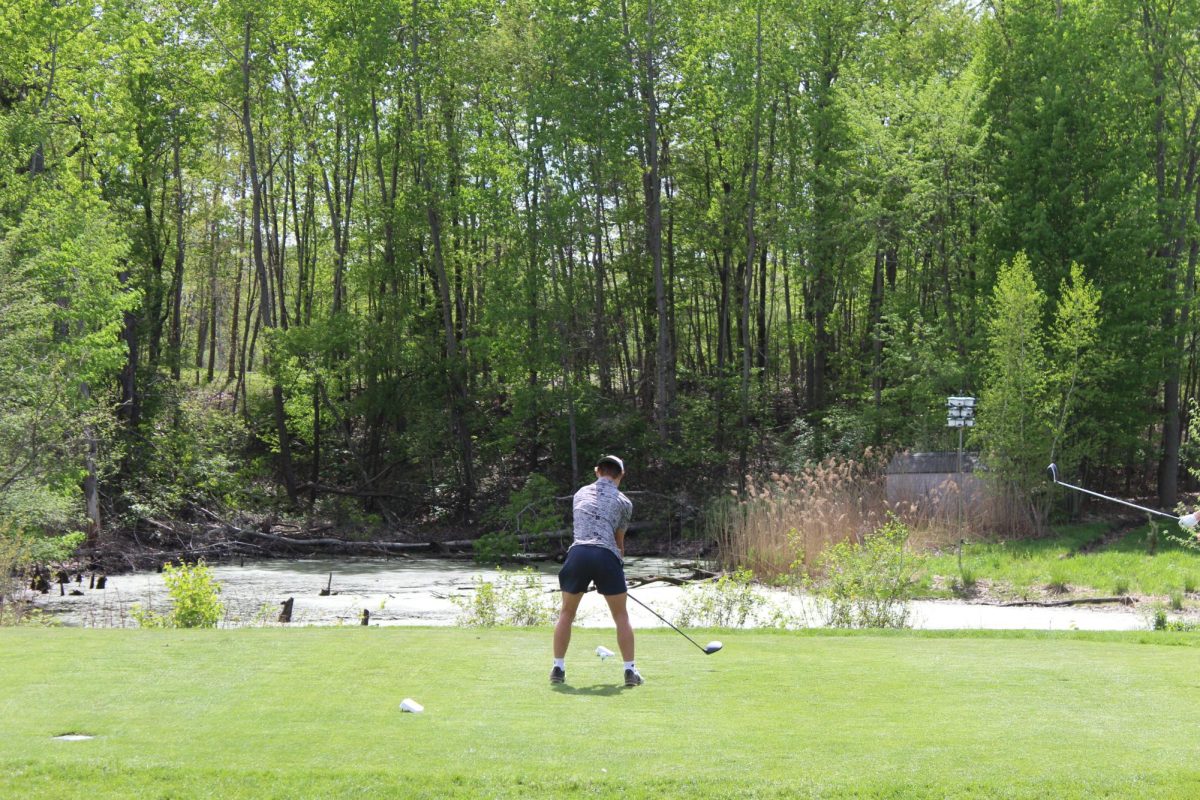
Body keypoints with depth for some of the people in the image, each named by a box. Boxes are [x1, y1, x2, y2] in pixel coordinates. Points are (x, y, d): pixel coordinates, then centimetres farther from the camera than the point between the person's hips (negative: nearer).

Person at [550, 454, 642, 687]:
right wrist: (619, 561, 36)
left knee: (567, 613, 17)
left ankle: (558, 668, 14)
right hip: (606, 555, -2)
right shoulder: (623, 502, 14)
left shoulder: (581, 493, 24)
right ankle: (630, 670, 7)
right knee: (621, 615, 10)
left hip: (578, 552, 2)